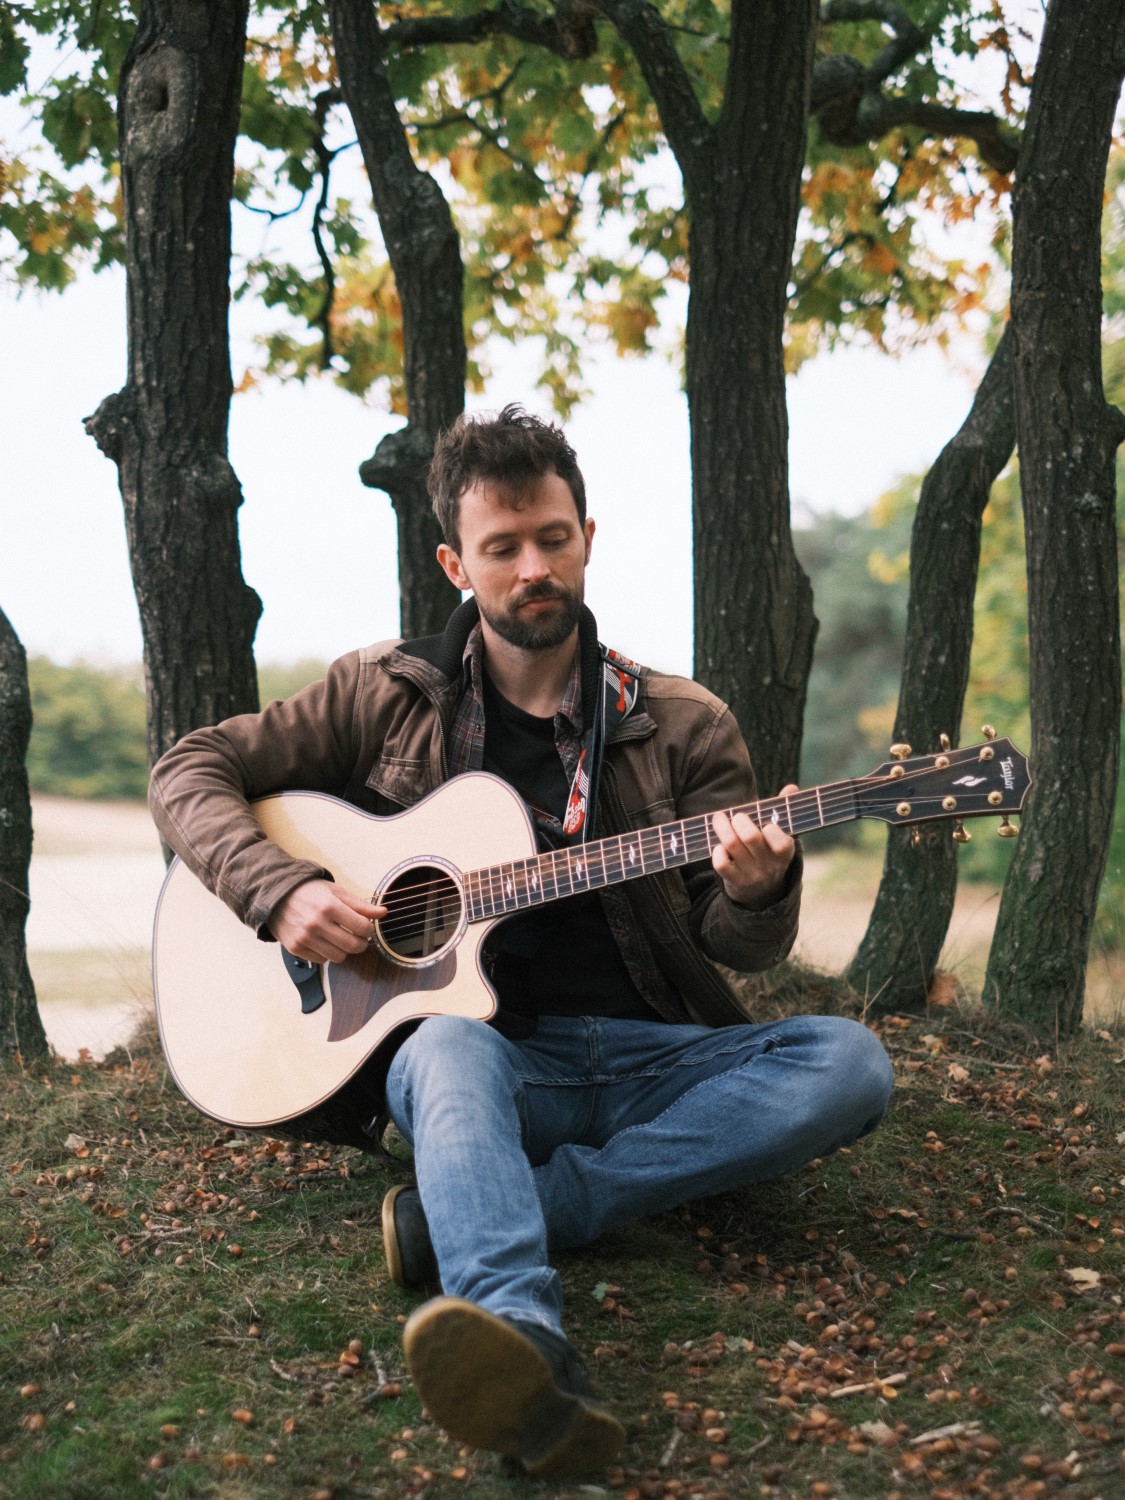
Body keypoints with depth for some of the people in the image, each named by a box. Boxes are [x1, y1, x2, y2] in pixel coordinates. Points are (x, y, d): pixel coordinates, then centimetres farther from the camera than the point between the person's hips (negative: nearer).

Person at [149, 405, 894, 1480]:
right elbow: (192, 770, 9)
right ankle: (526, 1352, -65)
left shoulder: (680, 725, 9)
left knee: (848, 1063, -26)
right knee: (449, 1046, -37)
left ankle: (462, 1221, -34)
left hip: (655, 1059, 2)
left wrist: (755, 895, -17)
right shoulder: (389, 694, 8)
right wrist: (281, 890, -9)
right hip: (493, 1047, -2)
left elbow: (744, 948, 8)